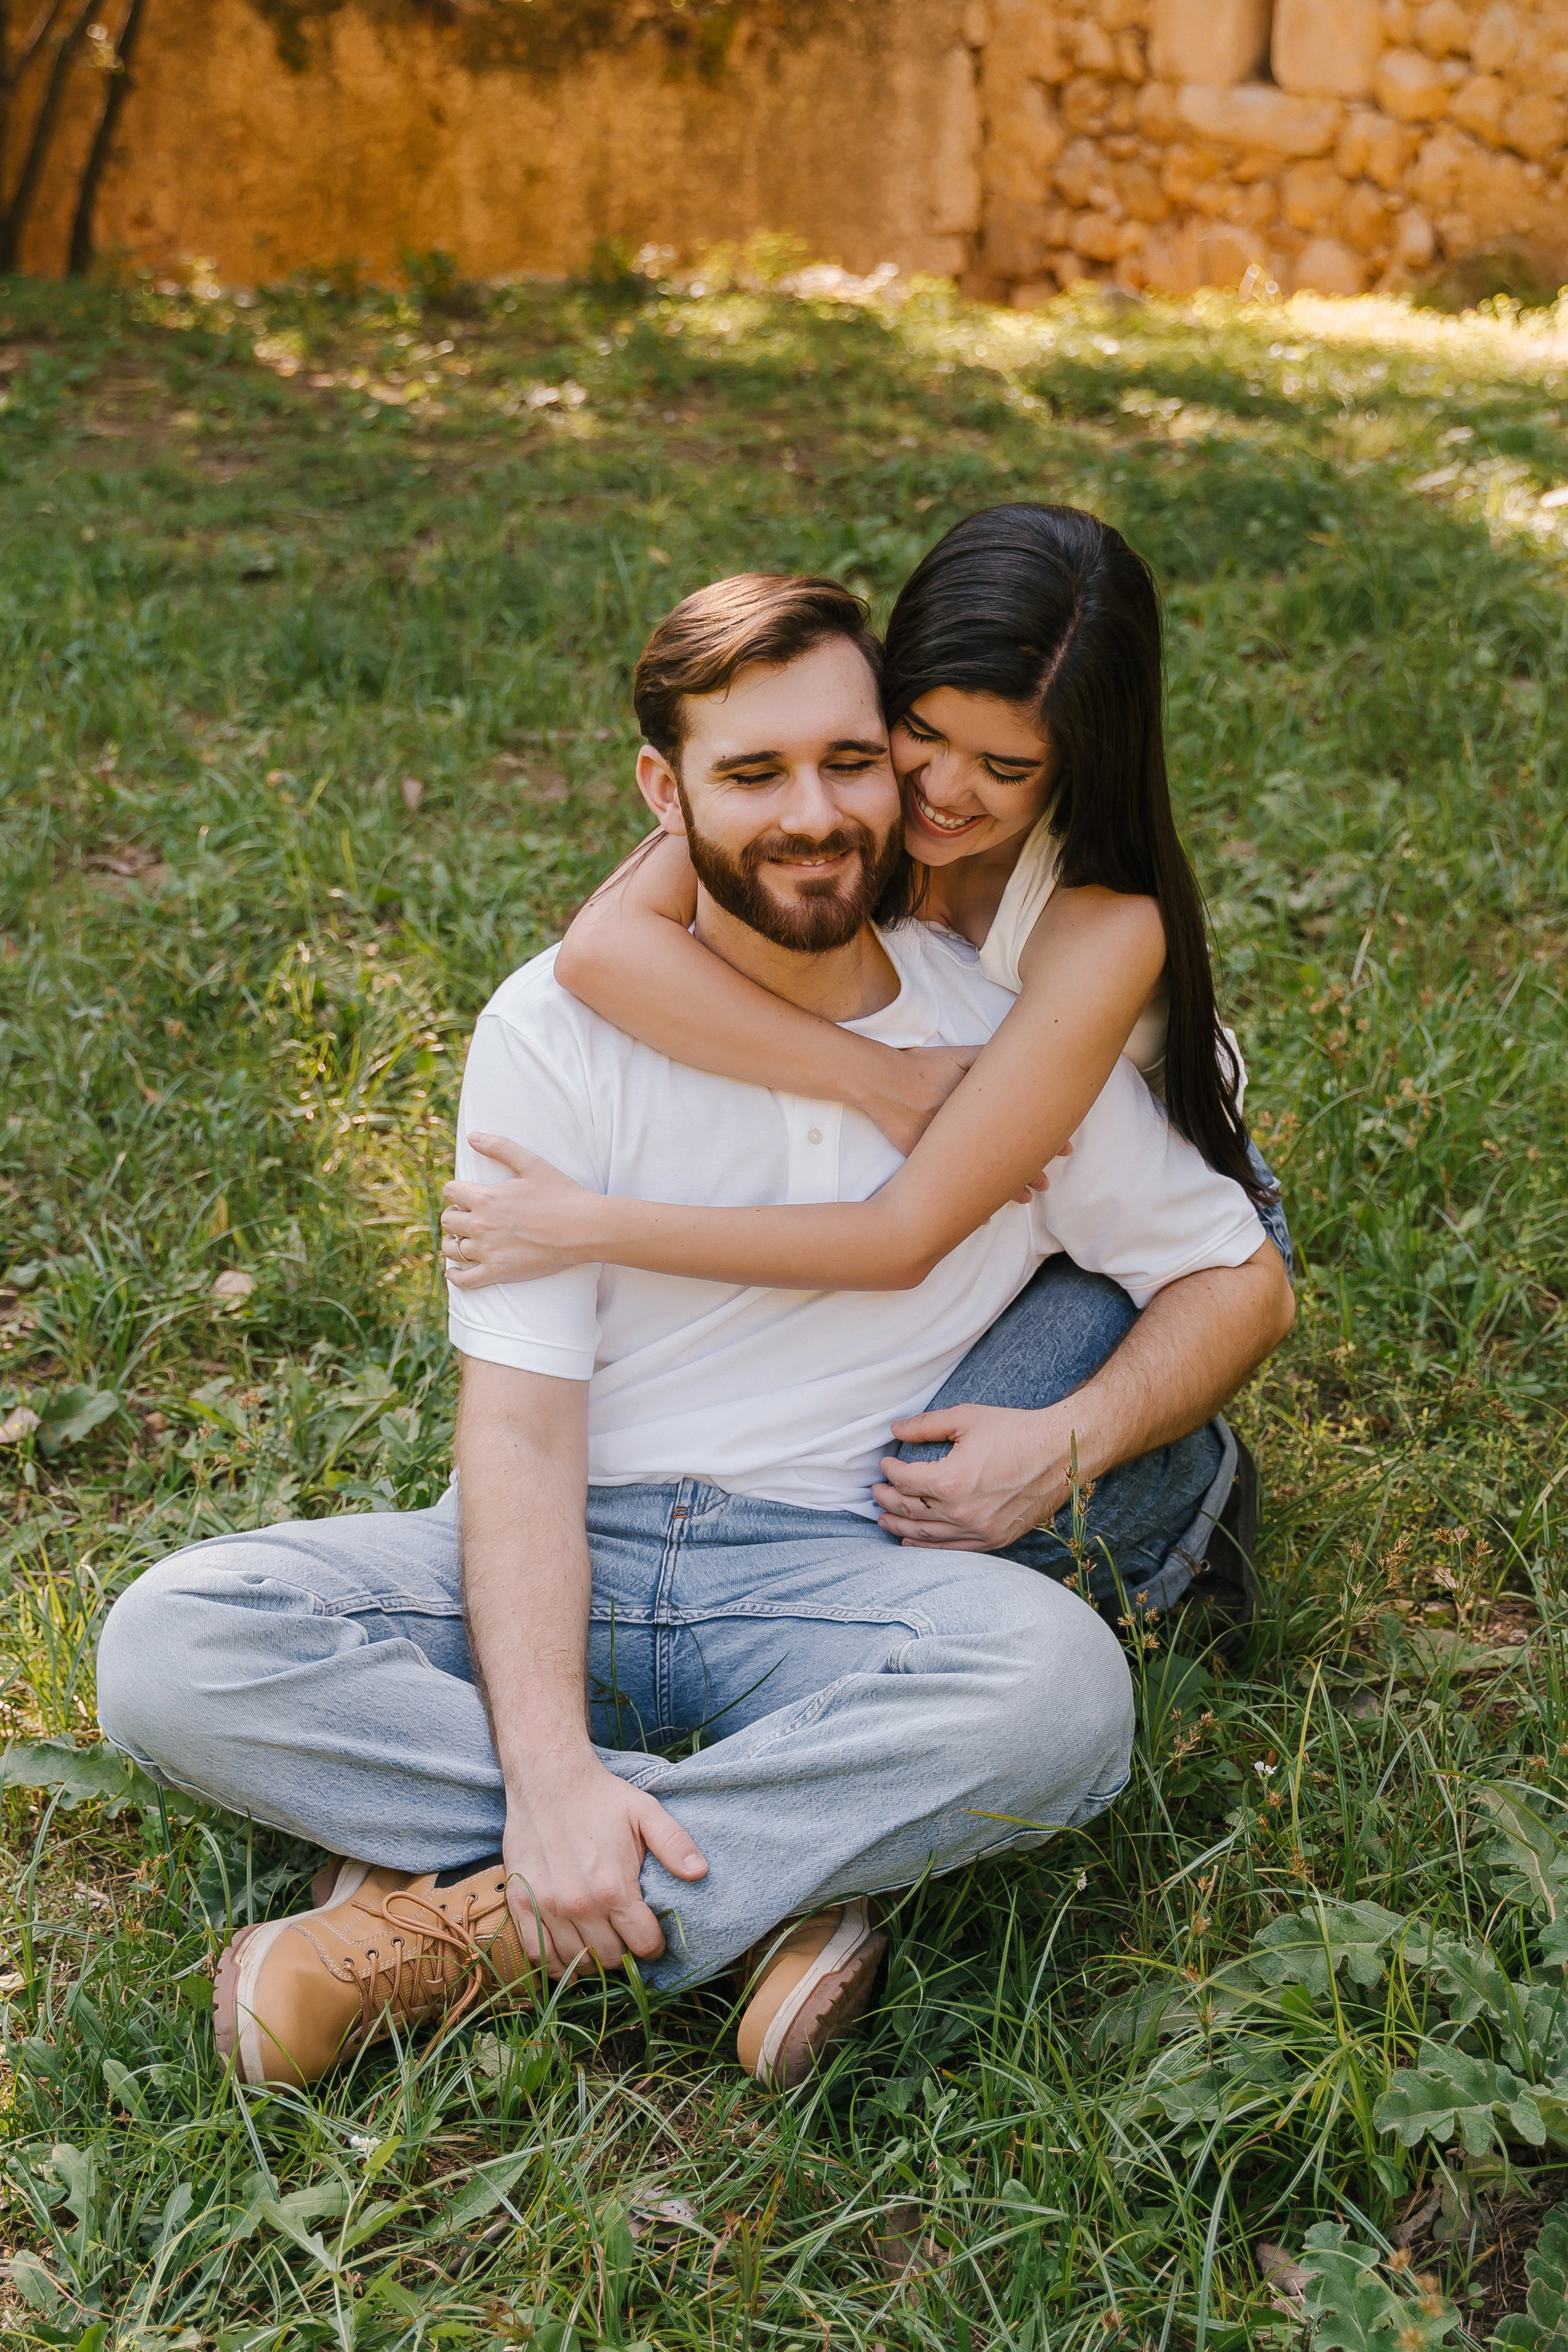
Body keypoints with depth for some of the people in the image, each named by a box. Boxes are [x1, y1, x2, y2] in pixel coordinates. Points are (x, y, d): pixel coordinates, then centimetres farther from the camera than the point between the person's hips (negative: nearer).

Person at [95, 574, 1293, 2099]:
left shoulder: (1007, 1036, 2)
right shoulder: (560, 1028, -4)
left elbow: (1242, 1277, 11)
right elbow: (519, 1423, -10)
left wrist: (1072, 1442, -9)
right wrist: (550, 1770, -24)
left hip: (831, 1575, 0)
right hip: (569, 1556, 0)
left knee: (1063, 1683, -33)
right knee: (166, 1646, -24)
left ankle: (480, 1917, -23)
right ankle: (765, 1895, -24)